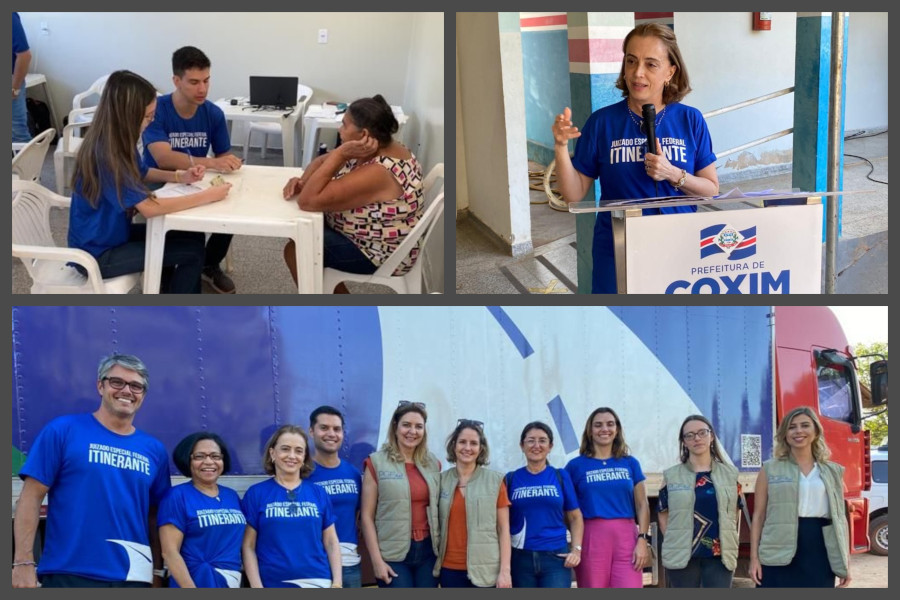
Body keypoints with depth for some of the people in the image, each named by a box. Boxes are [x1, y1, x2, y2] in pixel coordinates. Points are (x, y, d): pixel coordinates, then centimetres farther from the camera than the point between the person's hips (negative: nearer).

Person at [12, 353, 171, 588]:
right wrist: (24, 562, -11)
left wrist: (157, 573, 9)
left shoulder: (154, 450, 10)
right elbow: (31, 497, -4)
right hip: (69, 575, -4)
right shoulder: (63, 430, -2)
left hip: (133, 577, 4)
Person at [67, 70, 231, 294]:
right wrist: (207, 196, -26)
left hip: (111, 235, 9)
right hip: (98, 254, -9)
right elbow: (150, 207, -33)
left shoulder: (116, 142, -2)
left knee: (191, 237, 11)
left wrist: (180, 176, 0)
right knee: (193, 250, -6)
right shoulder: (105, 155, -30)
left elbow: (141, 173, 18)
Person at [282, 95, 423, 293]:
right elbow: (323, 161, 9)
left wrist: (340, 154, -33)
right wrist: (303, 181, -10)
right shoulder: (382, 149, -4)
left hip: (381, 254, -9)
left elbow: (308, 201, -33)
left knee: (296, 250, -3)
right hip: (374, 238, 9)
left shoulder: (375, 174, -34)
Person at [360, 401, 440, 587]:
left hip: (428, 550, 4)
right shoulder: (377, 462, -2)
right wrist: (376, 559, -9)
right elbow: (367, 516, -4)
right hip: (394, 554, -4)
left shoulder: (433, 463, 10)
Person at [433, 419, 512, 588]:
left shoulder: (495, 481, -1)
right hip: (450, 569, 2)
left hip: (485, 570, -2)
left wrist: (505, 570, -8)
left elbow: (504, 529, -1)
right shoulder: (441, 480, 5)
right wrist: (434, 562, 6)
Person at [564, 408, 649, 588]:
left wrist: (643, 540, -2)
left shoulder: (630, 463, 11)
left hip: (626, 538, 1)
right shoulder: (576, 465, 5)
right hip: (591, 539, -1)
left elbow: (642, 505, 8)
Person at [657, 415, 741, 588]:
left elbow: (736, 512, 12)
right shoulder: (672, 476, 4)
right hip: (682, 555, -1)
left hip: (719, 554, 1)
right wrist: (673, 543, -1)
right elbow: (663, 514, 8)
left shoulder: (730, 473, 9)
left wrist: (732, 544, 4)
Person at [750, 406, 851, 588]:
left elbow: (840, 518, 13)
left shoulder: (833, 471, 12)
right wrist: (754, 557, -2)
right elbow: (758, 515, 4)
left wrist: (846, 562, 8)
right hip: (781, 556, -2)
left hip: (820, 554, 2)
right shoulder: (770, 469, 5)